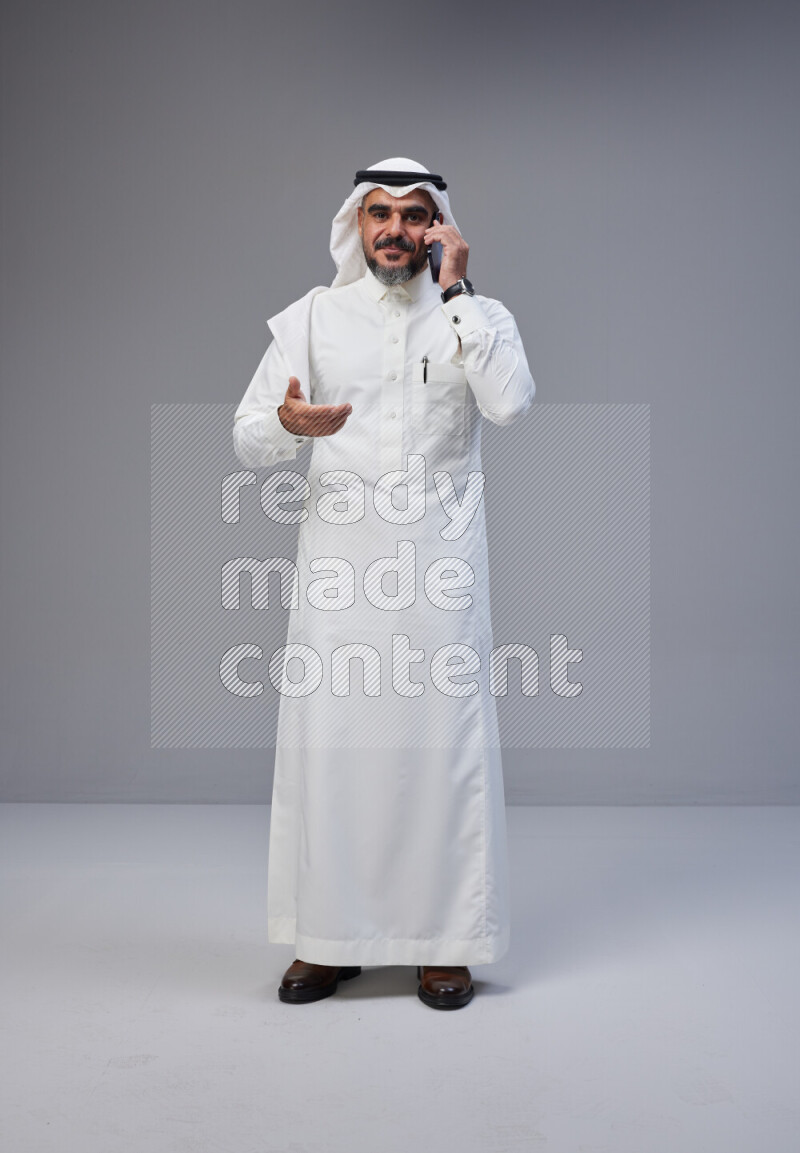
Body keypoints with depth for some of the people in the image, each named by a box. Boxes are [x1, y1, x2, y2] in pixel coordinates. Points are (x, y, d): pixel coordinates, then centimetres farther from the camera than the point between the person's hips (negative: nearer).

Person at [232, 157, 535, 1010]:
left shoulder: (477, 317, 7)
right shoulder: (313, 316, 8)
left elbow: (511, 402, -15)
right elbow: (246, 439, 2)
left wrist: (453, 291, -10)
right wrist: (286, 420, -21)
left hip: (440, 564, -1)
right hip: (338, 564, 1)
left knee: (443, 741, 0)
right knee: (325, 741, 1)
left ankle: (445, 940, 13)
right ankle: (328, 937, 16)